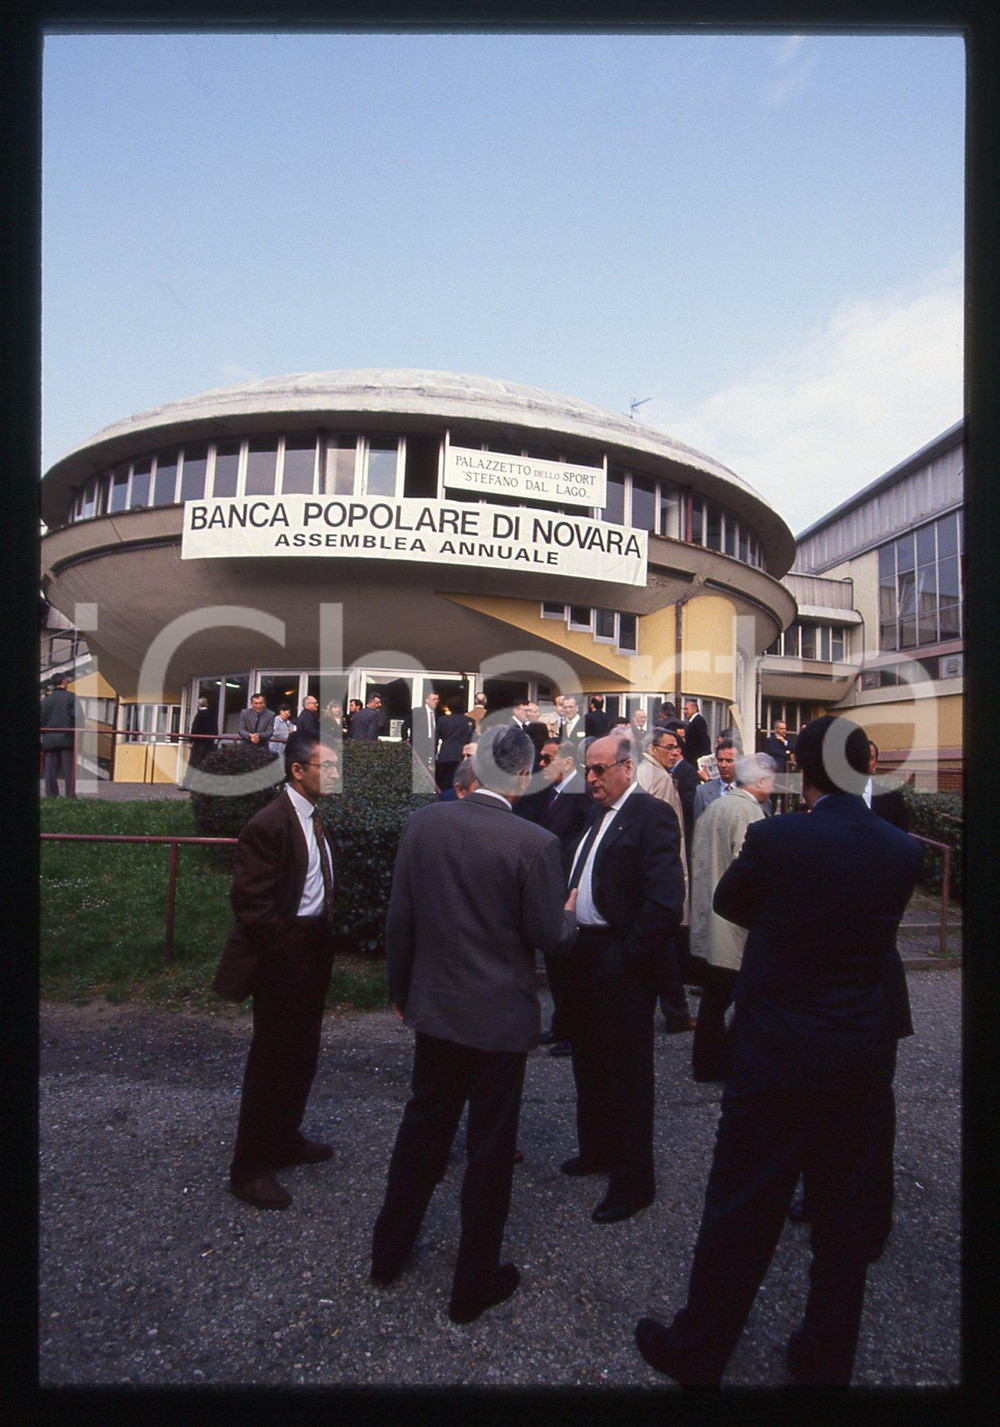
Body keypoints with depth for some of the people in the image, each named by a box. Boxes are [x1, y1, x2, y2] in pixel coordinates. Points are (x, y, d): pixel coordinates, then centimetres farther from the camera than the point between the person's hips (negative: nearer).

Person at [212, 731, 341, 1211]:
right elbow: (249, 899, -23)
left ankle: (285, 1139, 41)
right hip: (284, 957, -9)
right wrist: (286, 947, -18)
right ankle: (250, 1168, 23)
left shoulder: (316, 817, 7)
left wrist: (325, 936, 9)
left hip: (314, 951, 9)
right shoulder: (269, 823, -22)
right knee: (272, 1059, 5)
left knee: (302, 1055, 21)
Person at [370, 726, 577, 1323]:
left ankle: (389, 1250, 42)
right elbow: (549, 936, -14)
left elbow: (399, 917, -2)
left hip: (434, 1005, 5)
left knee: (423, 1124, 24)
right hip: (500, 1016, -4)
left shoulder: (422, 823, -9)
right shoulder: (536, 843, -22)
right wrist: (568, 913, 8)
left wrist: (401, 989, 12)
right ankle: (475, 1282, 31)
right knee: (490, 1146, 14)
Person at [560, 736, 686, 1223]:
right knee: (589, 1061, 23)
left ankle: (632, 1181, 24)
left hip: (621, 964, -9)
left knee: (628, 1073, 7)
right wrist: (567, 943, 7)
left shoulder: (652, 815, -16)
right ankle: (597, 1150, 44)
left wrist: (629, 957, -18)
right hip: (584, 956, 9)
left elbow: (665, 903, -23)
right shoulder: (594, 814, 11)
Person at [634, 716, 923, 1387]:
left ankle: (698, 1354, 31)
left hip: (776, 1055, -4)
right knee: (847, 1218, 20)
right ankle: (826, 1363, 39)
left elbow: (727, 902, -1)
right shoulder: (903, 851, -6)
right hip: (864, 1056, 4)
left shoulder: (775, 837, -18)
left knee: (741, 1211, 12)